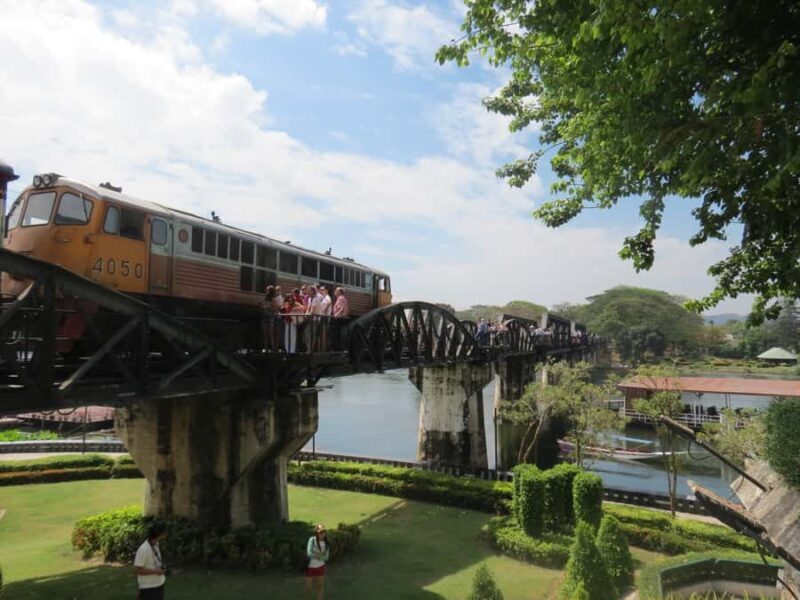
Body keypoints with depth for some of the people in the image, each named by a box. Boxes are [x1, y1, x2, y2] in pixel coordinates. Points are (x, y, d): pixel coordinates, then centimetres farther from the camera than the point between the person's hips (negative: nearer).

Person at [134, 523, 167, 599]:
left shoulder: (156, 544, 3)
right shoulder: (143, 549, -23)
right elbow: (137, 569, -22)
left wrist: (161, 569, 1)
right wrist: (155, 571, -21)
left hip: (159, 584, 8)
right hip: (148, 587, -8)